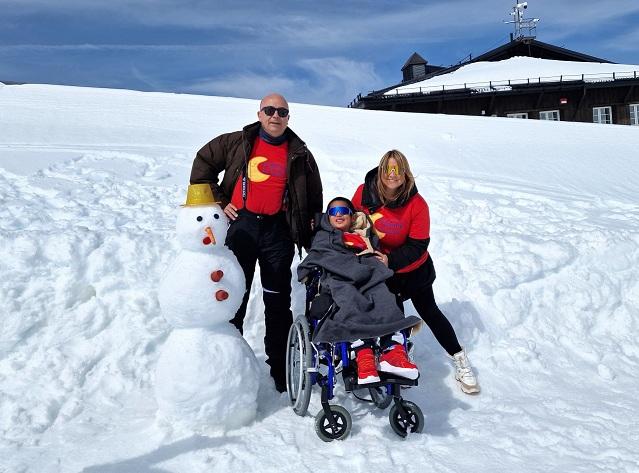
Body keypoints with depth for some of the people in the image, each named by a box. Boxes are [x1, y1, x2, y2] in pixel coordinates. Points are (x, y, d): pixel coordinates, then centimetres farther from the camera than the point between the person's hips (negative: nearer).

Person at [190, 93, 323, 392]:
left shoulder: (300, 154, 8)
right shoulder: (237, 143, 5)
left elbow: (314, 197, 16)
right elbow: (203, 164, 10)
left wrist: (312, 239, 10)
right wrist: (218, 201, 2)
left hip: (278, 232, 1)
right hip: (241, 225, 0)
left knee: (278, 303, 5)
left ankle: (281, 368, 15)